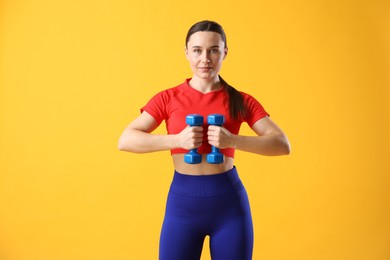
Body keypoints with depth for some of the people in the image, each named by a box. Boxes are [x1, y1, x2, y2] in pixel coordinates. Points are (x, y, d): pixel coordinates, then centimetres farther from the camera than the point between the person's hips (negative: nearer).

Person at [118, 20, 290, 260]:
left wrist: (233, 141, -22)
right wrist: (177, 140, -21)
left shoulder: (241, 101, 0)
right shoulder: (168, 98, -1)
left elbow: (283, 145, -7)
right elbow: (125, 141, -9)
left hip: (230, 201, 0)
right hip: (183, 202, 0)